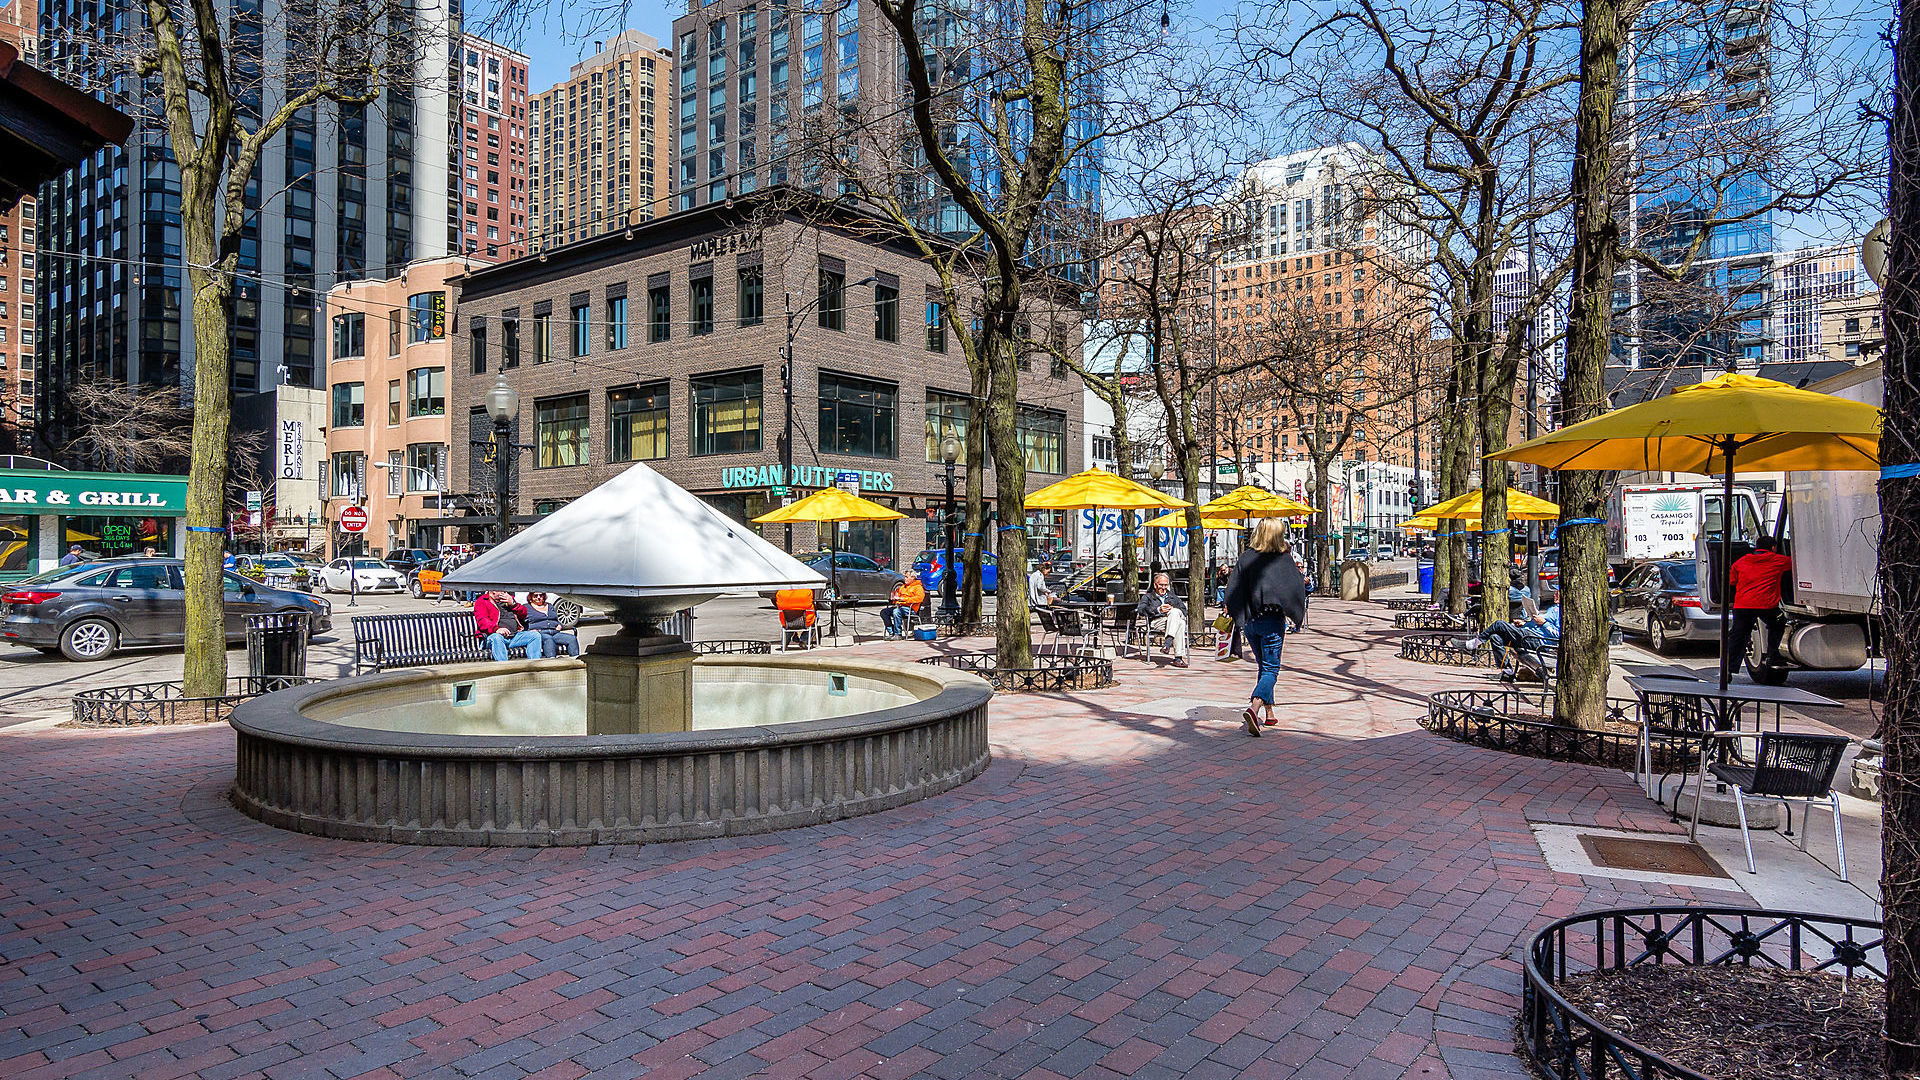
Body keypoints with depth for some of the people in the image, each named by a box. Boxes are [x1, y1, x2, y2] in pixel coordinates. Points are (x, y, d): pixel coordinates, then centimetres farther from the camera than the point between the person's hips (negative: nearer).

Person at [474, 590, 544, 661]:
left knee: (535, 635, -17)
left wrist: (513, 604, -1)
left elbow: (524, 614, 18)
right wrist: (496, 629, -28)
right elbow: (482, 620, -9)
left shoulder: (509, 599, 26)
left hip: (515, 636, 5)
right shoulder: (482, 601, 9)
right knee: (496, 637, -38)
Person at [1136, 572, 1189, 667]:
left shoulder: (1174, 597, 35)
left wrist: (1173, 609, -5)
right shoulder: (1148, 597, 25)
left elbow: (1184, 610, 18)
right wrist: (1158, 610, -13)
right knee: (1180, 624, -35)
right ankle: (1179, 656, -44)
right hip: (1157, 622, -2)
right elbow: (1141, 610, 2)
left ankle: (1168, 641, -47)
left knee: (1175, 612, -37)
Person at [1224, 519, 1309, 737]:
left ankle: (1269, 712, 26)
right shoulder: (1283, 559, -8)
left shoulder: (1246, 557, 0)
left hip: (1250, 621, 4)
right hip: (1272, 621, -4)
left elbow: (1233, 586, -1)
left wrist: (1230, 610, 10)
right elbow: (1296, 586, -3)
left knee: (1265, 666, 20)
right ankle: (1254, 708, -25)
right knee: (1271, 669, -2)